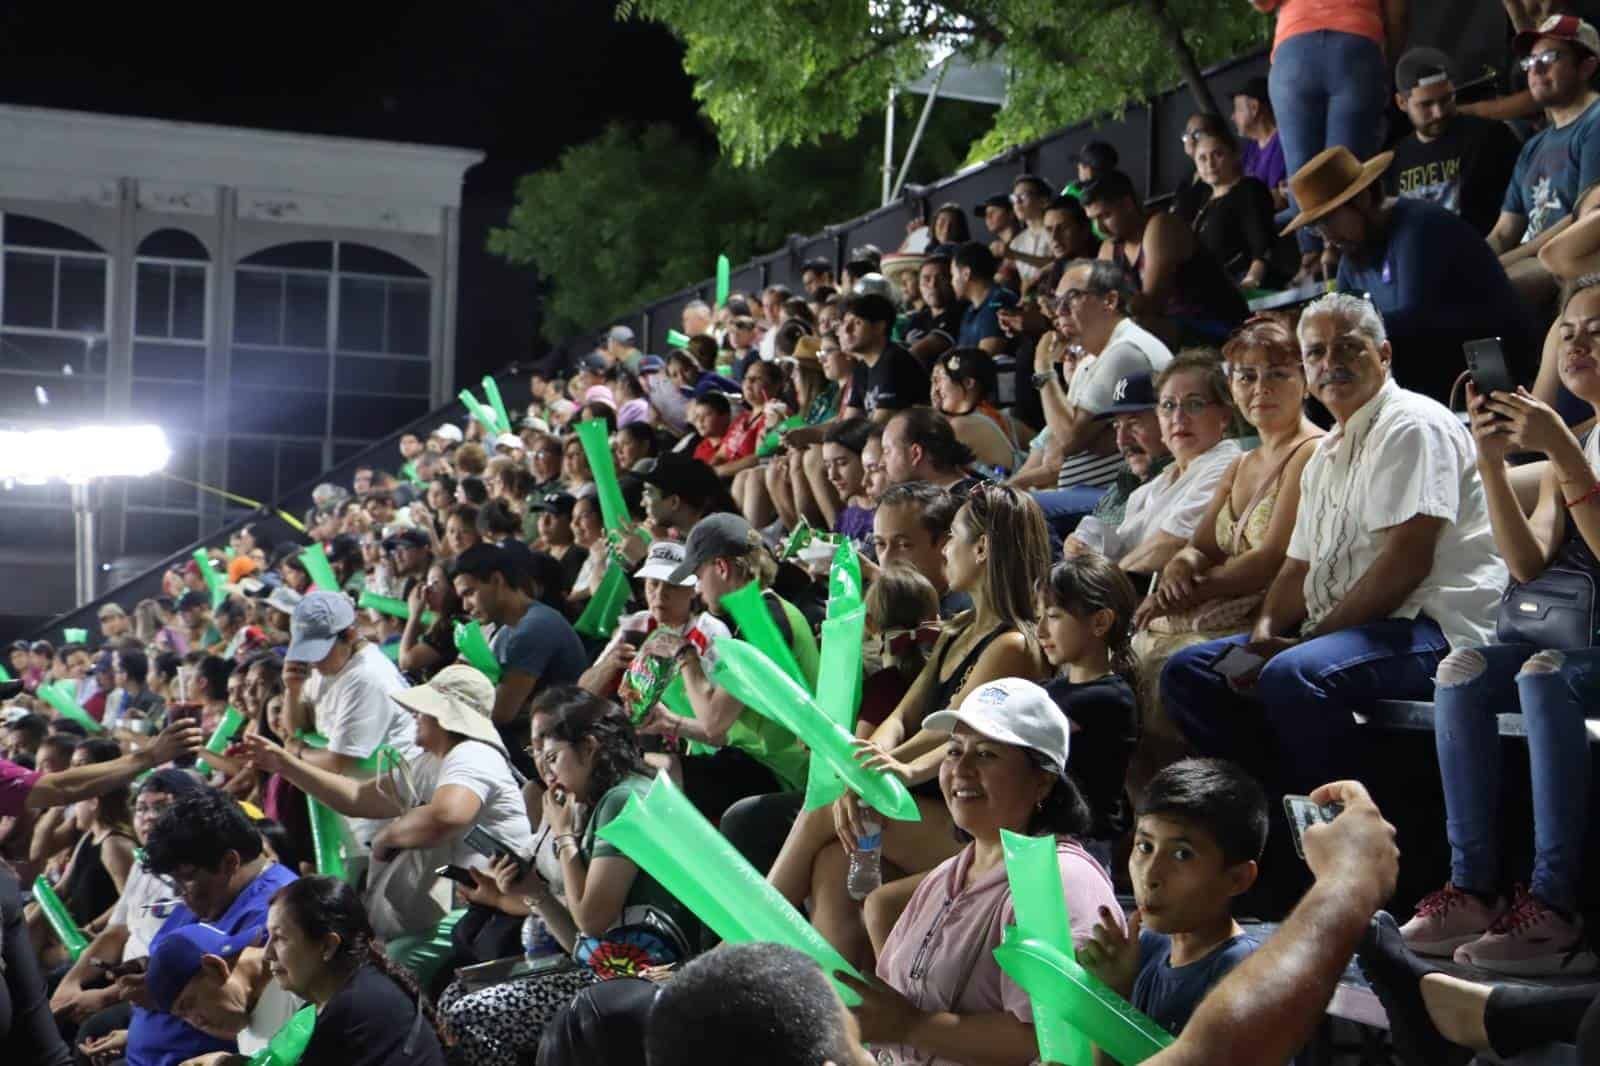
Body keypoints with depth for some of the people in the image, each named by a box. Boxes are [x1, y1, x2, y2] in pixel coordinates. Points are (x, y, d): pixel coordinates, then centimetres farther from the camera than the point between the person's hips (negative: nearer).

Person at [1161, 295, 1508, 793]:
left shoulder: (1412, 425, -8)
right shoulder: (1326, 455, 21)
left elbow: (1407, 562, -18)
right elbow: (1299, 566, 23)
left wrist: (1308, 640, -16)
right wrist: (1265, 634, 1)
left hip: (1429, 629, -10)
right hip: (1342, 629, 10)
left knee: (1291, 675, -36)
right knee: (1187, 671, 3)